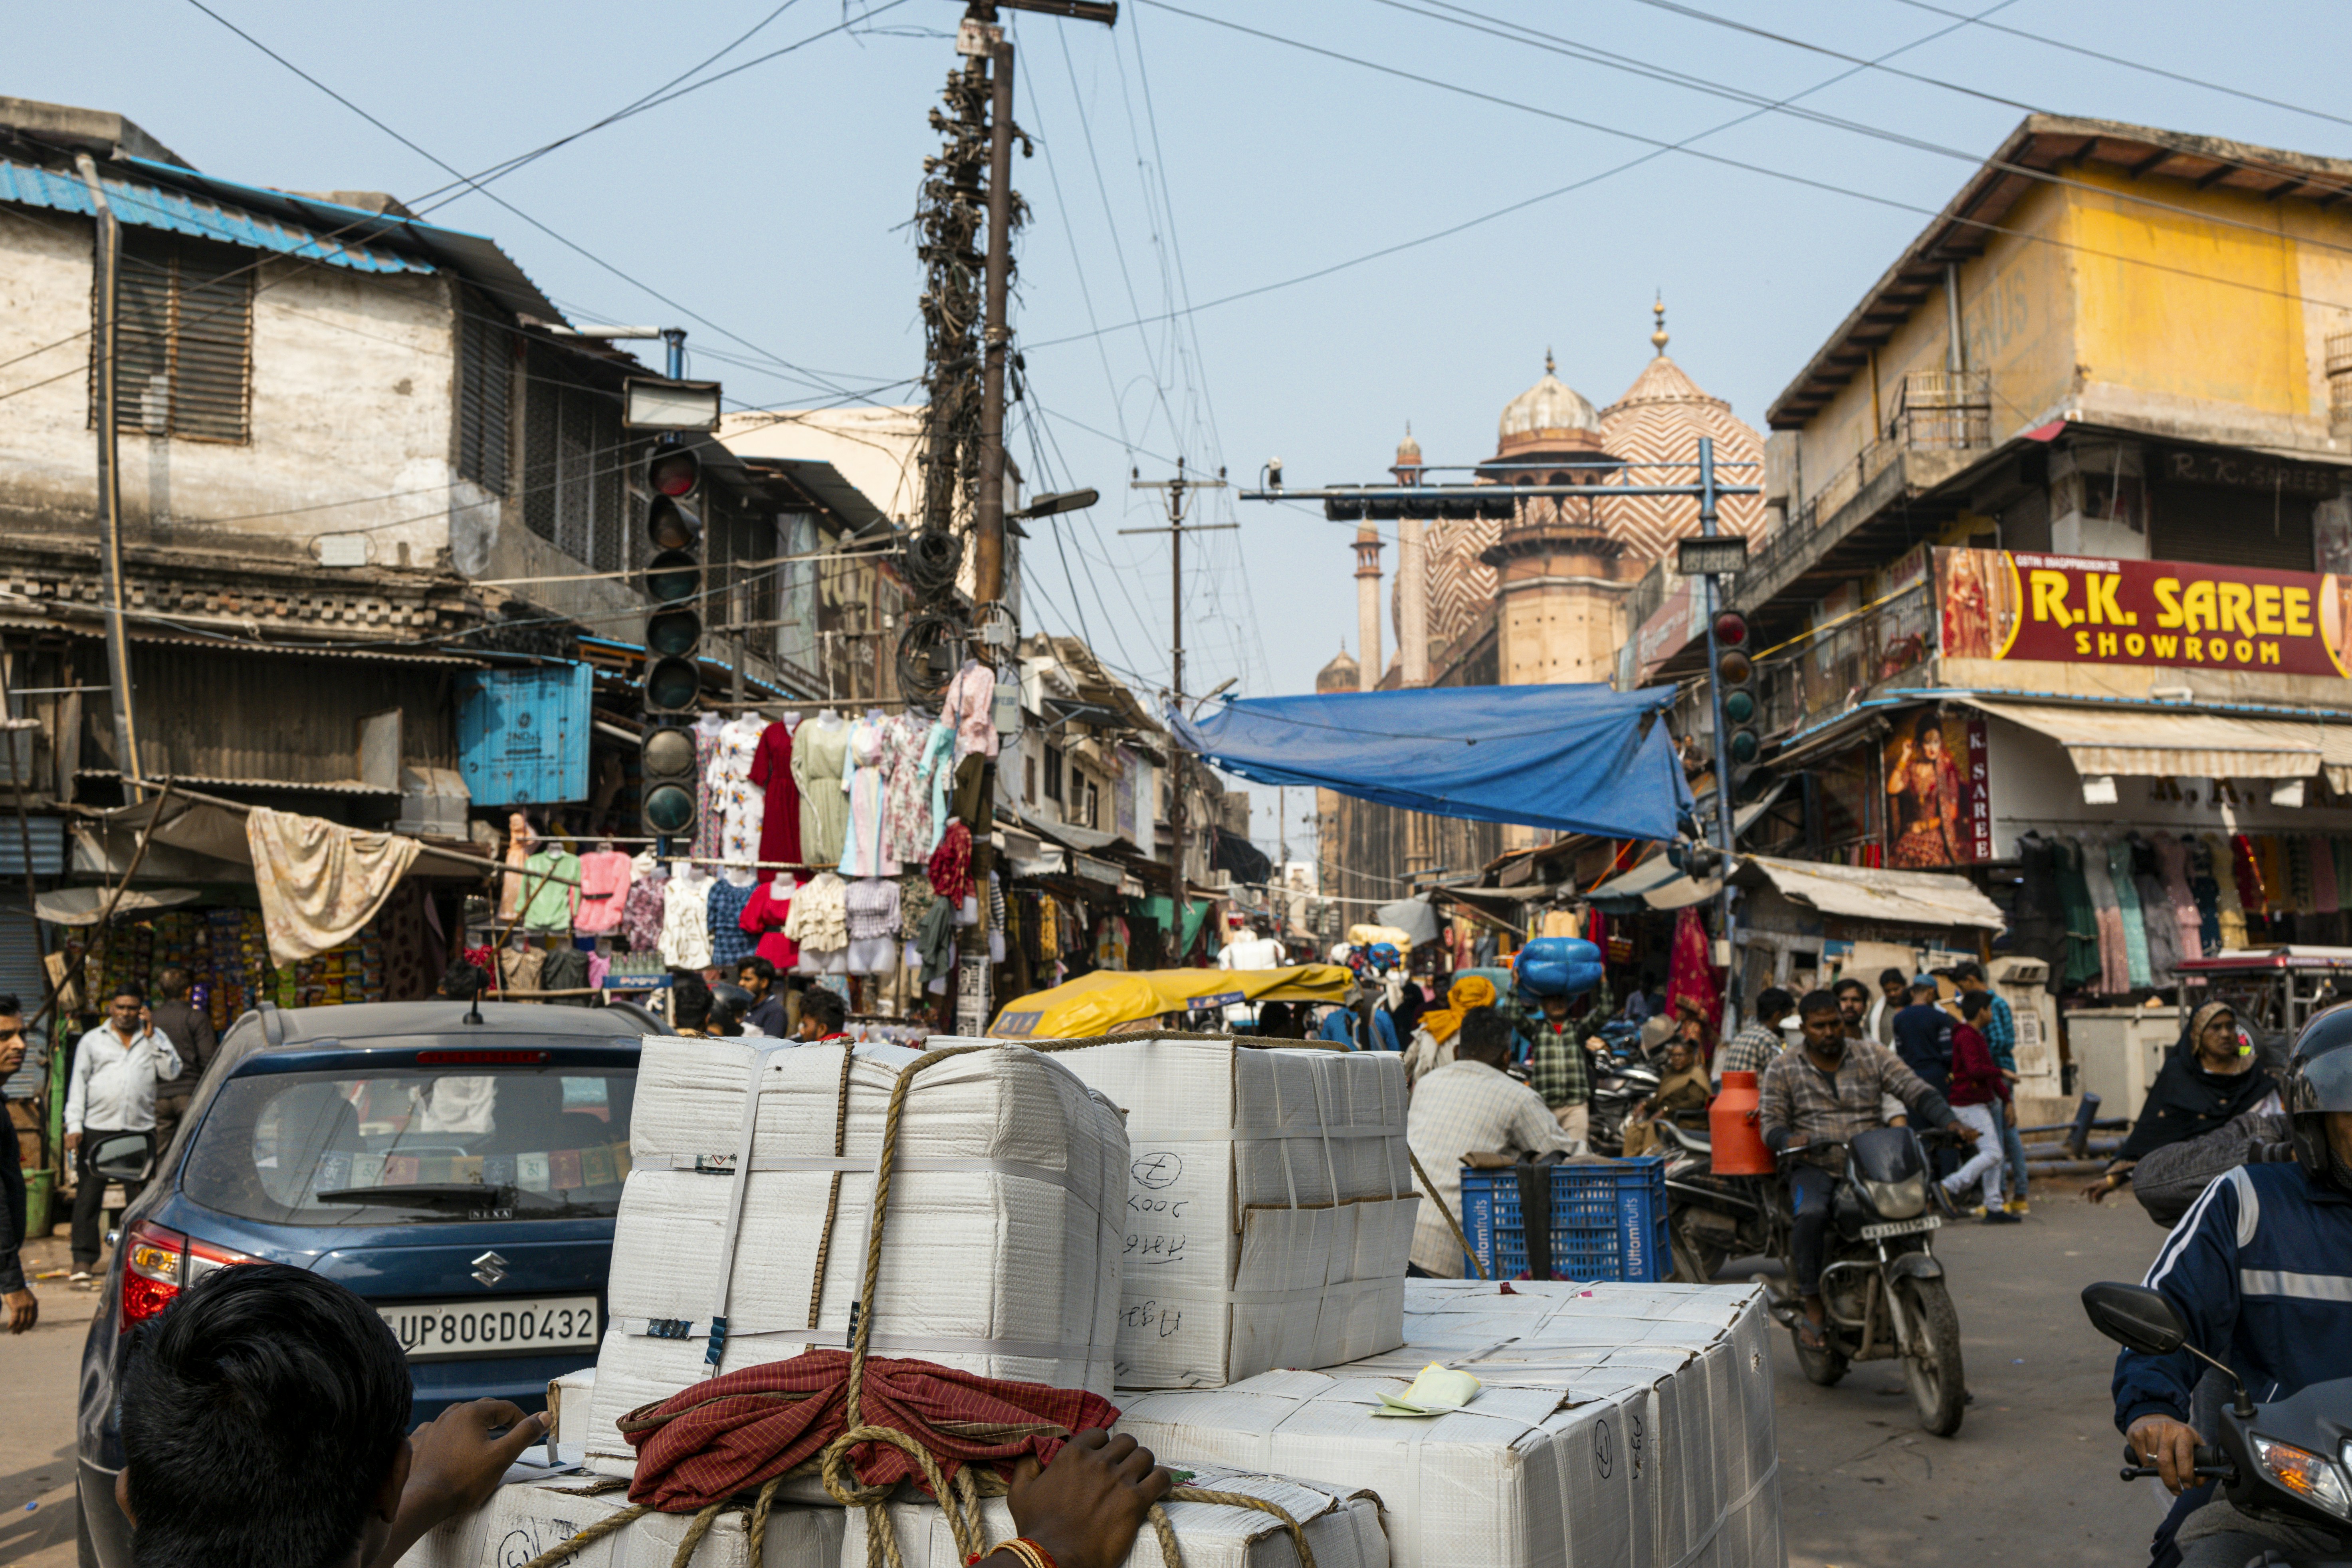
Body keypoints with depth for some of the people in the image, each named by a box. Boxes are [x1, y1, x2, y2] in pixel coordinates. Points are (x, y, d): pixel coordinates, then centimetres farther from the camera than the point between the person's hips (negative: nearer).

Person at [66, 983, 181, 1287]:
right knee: (88, 1195, -3)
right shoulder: (93, 1040, 12)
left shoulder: (154, 1039, 14)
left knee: (140, 1198, 3)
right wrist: (74, 1126, -2)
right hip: (98, 1128, -1)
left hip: (141, 1129, 1)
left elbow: (171, 1072, 0)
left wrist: (151, 1036, -3)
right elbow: (78, 1084, 8)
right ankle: (83, 1261, 0)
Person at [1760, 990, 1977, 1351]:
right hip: (1814, 1166, -2)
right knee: (1812, 1215, -34)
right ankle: (1814, 1310, -22)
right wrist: (1788, 1139, -21)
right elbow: (1771, 1121, 3)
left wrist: (1951, 1122, -15)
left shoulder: (1873, 1057, 10)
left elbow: (1916, 1090, 2)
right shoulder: (1784, 1069, 8)